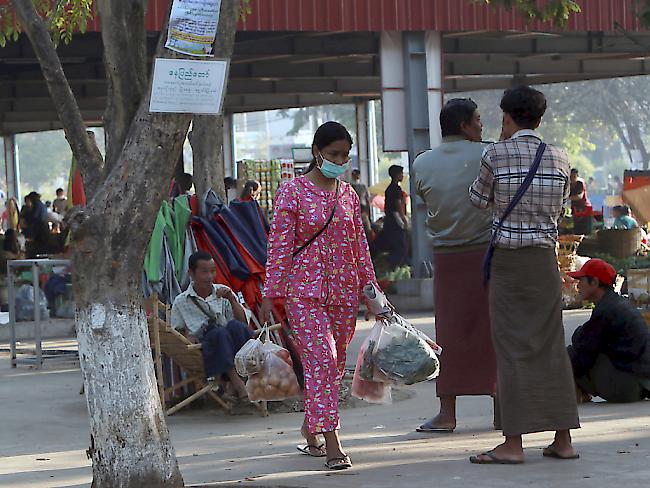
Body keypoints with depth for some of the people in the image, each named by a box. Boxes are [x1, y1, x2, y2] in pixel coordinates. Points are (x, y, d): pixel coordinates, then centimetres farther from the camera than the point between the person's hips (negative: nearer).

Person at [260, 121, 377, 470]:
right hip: (304, 289, -5)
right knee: (320, 358, -14)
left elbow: (359, 244, 17)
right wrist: (271, 294, -10)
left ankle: (310, 431, 24)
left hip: (344, 291, 5)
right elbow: (279, 245, -7)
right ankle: (331, 443, -18)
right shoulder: (292, 192, -5)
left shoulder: (348, 193, 11)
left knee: (335, 363, 8)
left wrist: (370, 286, 14)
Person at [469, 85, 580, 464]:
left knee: (513, 347, -3)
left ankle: (513, 444, -6)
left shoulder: (496, 154, -8)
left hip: (508, 258, -3)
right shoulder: (559, 158, 3)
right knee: (551, 346, 8)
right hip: (545, 259, 4)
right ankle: (563, 439, 9)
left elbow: (480, 199, 8)